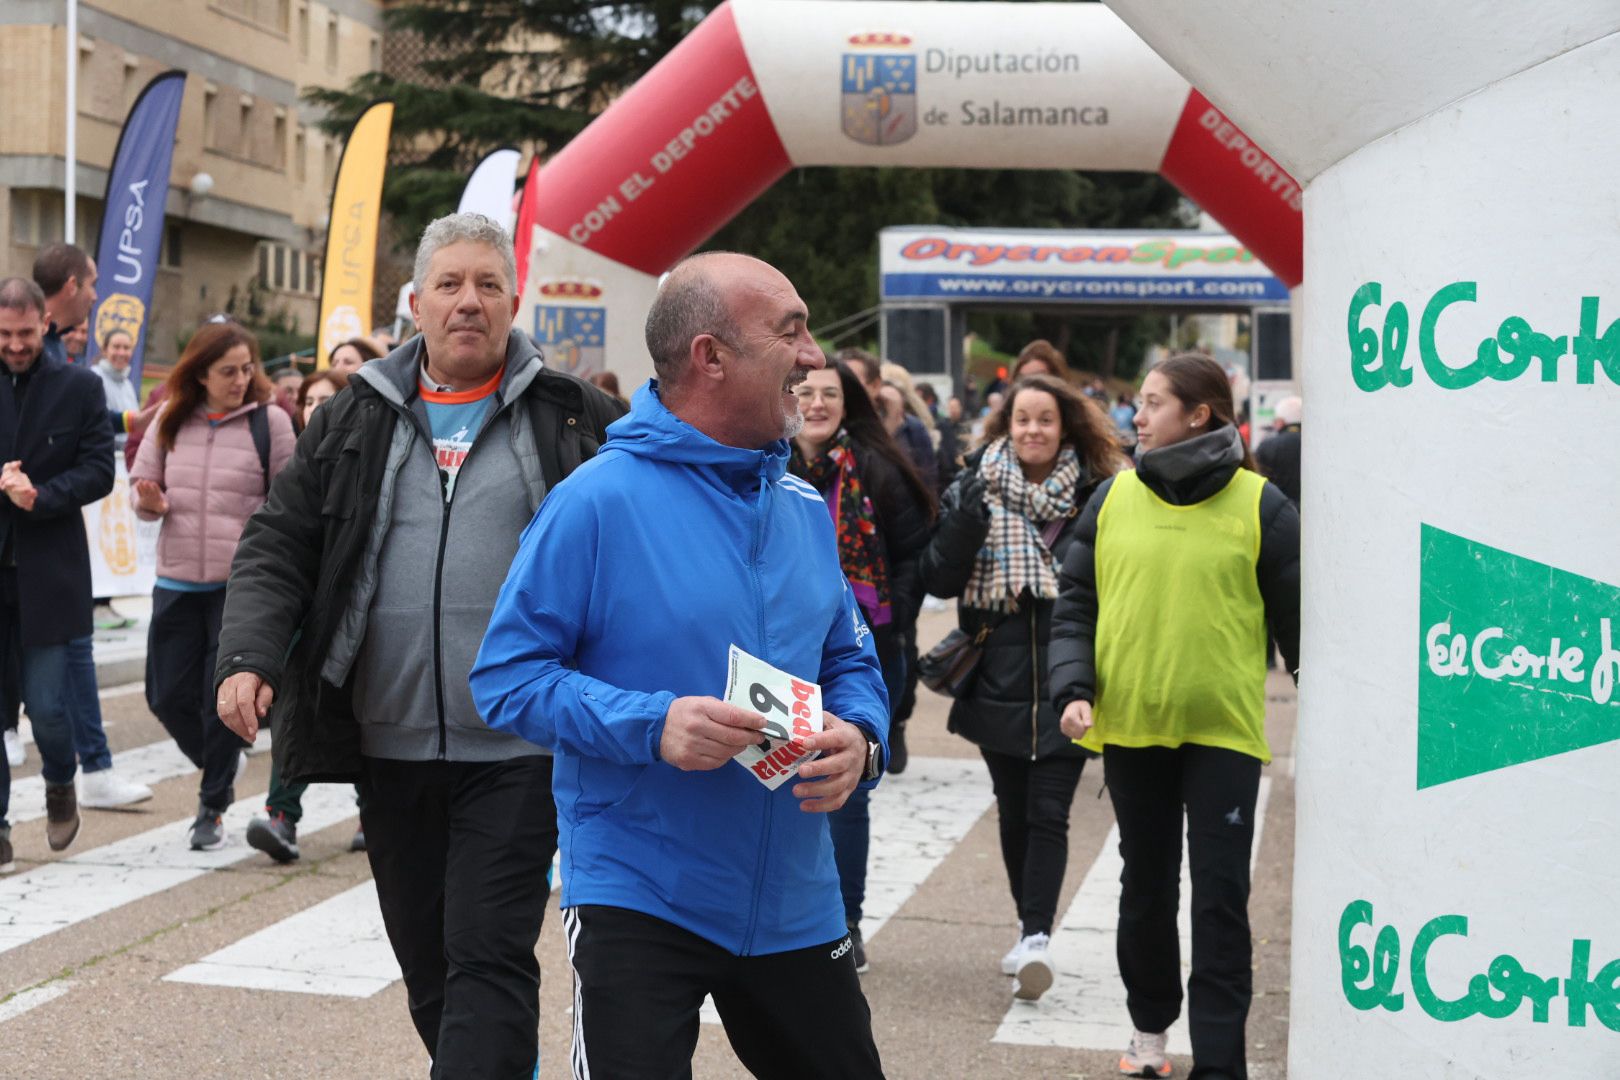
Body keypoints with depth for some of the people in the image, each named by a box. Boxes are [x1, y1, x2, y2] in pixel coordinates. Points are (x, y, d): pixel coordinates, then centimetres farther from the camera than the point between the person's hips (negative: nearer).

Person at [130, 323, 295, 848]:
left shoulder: (270, 421, -2)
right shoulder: (171, 420, 7)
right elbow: (140, 481, 13)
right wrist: (150, 502, -9)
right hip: (177, 583, 4)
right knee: (167, 697, 6)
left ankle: (213, 808, 13)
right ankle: (220, 766, 34)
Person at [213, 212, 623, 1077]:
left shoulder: (576, 419, 1)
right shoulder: (353, 422, 9)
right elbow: (277, 548, 7)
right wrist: (249, 657, -9)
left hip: (516, 753, -4)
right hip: (389, 750, 4)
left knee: (488, 959, -7)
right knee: (426, 966, 15)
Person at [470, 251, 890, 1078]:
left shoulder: (804, 509, 6)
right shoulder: (599, 501, -14)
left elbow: (850, 660, 14)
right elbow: (507, 675, -14)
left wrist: (859, 736, -9)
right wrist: (651, 727, -27)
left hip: (796, 905, 7)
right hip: (636, 898, -6)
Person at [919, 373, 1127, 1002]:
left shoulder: (1093, 495, 1)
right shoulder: (975, 488, 3)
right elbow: (938, 582, -3)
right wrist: (965, 521, -18)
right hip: (998, 683, 2)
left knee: (1048, 812, -8)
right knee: (1014, 813, 11)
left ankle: (1037, 935, -11)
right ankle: (1032, 931, 23)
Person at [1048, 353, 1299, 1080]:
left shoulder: (1259, 505, -4)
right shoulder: (1113, 498, 4)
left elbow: (1296, 618, -1)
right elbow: (1077, 603, 7)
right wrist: (1074, 689, -7)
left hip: (1224, 729, -3)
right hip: (1130, 724, 3)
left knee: (1220, 896, -2)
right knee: (1146, 885, 15)